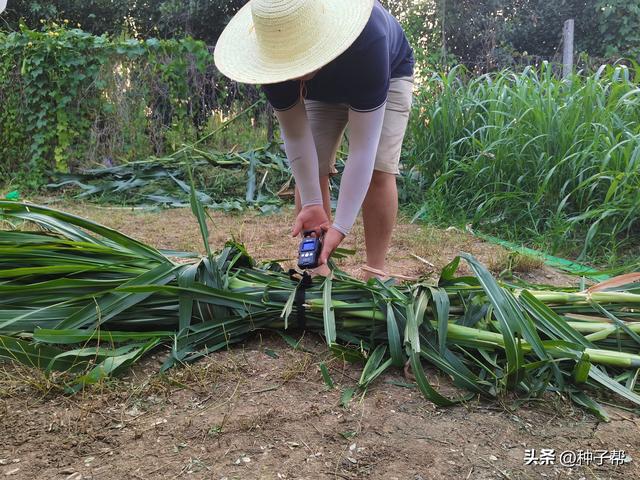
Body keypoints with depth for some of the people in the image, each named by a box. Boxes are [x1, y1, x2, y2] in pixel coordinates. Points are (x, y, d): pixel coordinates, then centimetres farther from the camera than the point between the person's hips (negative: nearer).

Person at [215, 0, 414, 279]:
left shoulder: (367, 40, -45)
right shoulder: (274, 52, -34)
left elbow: (363, 145, -42)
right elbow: (295, 133, -23)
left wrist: (340, 228, -43)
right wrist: (312, 204, -27)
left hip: (389, 74, -3)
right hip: (322, 89, 3)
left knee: (378, 170, -20)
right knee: (309, 170, -12)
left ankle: (375, 274, -10)